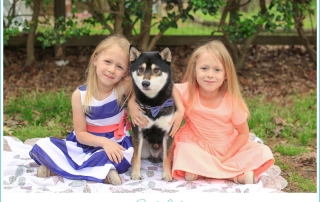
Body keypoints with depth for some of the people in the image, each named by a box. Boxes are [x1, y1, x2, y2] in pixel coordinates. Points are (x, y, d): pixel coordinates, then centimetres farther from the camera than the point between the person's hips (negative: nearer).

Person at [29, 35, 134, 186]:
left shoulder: (125, 87, -16)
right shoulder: (80, 95, -12)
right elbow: (80, 133, -11)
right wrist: (103, 142, -28)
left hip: (115, 145, -2)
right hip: (85, 143, 2)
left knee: (124, 156, -37)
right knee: (42, 146, -16)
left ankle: (58, 168, -24)